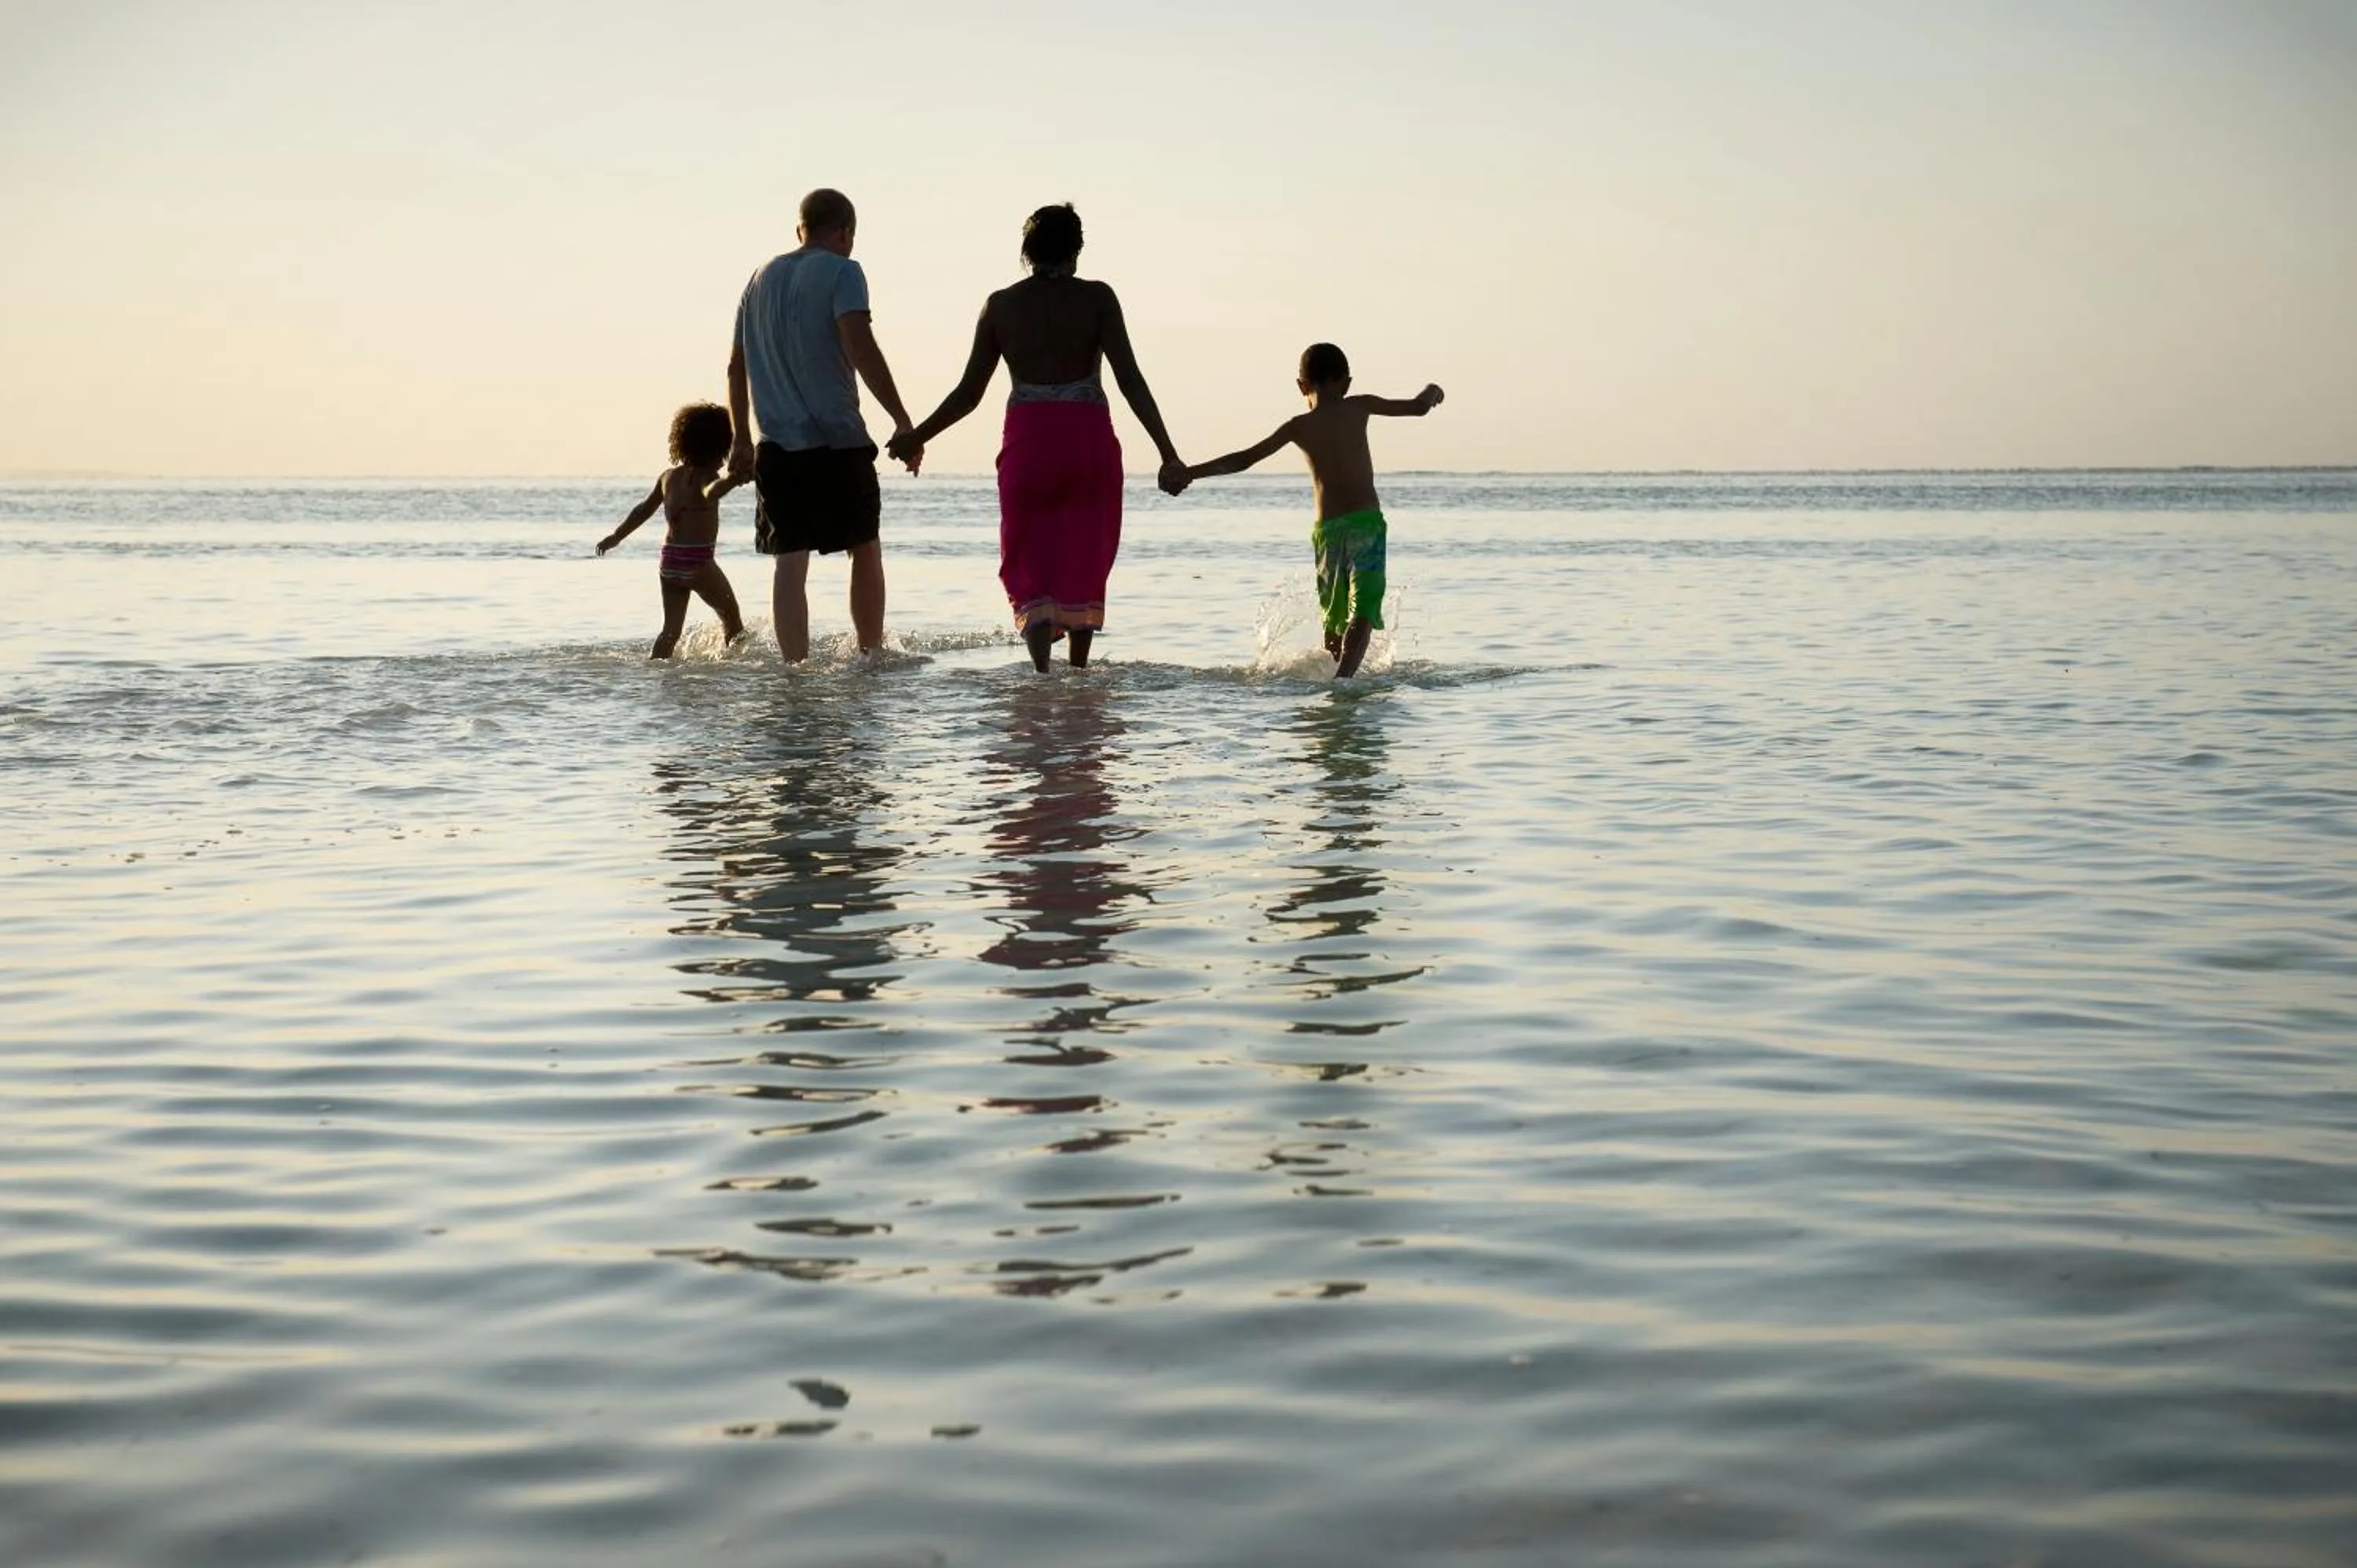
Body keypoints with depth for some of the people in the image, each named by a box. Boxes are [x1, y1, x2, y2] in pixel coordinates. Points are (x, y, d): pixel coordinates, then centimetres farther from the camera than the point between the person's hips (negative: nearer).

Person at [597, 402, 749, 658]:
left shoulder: (668, 476, 12)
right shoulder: (706, 476, -9)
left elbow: (644, 509, 20)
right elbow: (710, 493, -33)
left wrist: (616, 536, 31)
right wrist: (730, 481, -52)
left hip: (669, 560, 6)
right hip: (698, 560, -6)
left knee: (671, 627, 9)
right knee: (732, 618, 9)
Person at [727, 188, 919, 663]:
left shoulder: (762, 278, 16)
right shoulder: (840, 272, -3)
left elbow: (736, 366, 19)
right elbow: (860, 347, -17)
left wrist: (742, 441, 26)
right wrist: (902, 421, -17)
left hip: (777, 446, 5)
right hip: (838, 443, -4)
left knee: (790, 564, -1)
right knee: (865, 551, 12)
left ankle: (797, 669, -8)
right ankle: (871, 657, 18)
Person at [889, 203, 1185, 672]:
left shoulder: (1001, 305, 3)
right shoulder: (1096, 298, -2)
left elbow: (968, 393, 5)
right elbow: (1130, 380, -10)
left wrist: (916, 438, 18)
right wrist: (1167, 453, -9)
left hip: (1028, 439, 1)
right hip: (1090, 438, 0)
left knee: (1031, 562, 6)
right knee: (1085, 560, 16)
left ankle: (1042, 668, -16)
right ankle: (1077, 670, 20)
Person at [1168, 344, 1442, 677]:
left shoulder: (1299, 426, 4)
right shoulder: (1359, 408, 5)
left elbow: (1244, 459, 2)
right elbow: (1419, 407, 15)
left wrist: (1190, 473, 8)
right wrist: (1431, 392, 38)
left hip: (1326, 529, 2)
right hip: (1366, 522, -2)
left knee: (1334, 615, 20)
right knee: (1362, 613, -10)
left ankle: (1337, 672, 27)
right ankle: (1343, 675, -29)